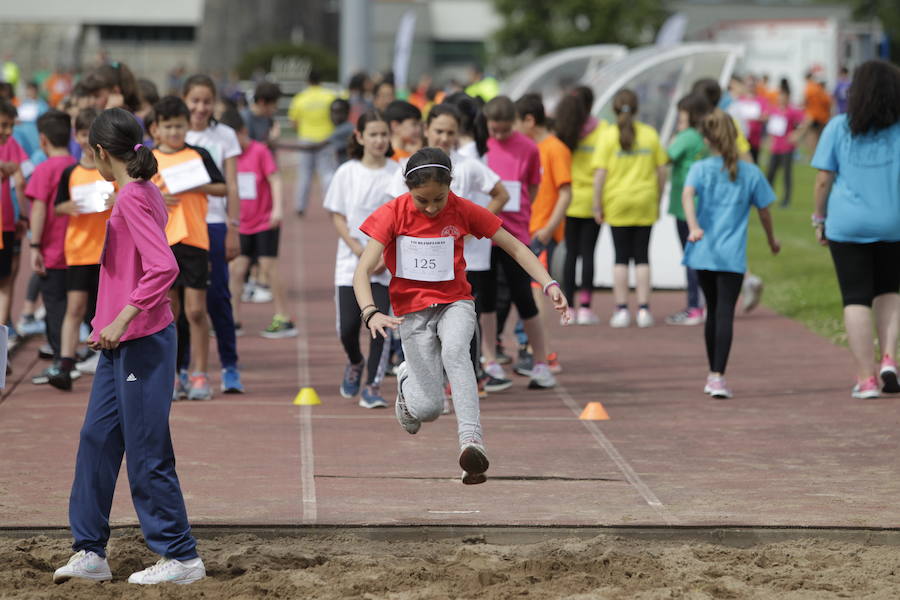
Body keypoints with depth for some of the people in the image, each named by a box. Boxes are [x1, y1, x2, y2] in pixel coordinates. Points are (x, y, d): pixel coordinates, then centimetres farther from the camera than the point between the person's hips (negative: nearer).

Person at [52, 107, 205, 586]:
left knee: (146, 453, -3)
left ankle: (181, 557, 5)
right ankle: (90, 551, 15)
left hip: (140, 343, -10)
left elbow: (163, 267, -27)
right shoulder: (144, 194, 12)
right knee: (96, 440, 10)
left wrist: (121, 319, -26)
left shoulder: (132, 199, -17)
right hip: (120, 345, 10)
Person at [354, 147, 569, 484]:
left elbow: (515, 247, 1)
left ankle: (471, 439, -45)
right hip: (412, 310, -1)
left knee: (453, 351, -35)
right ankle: (407, 380, 28)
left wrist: (548, 285, -12)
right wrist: (371, 314, -35)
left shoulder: (463, 211, -5)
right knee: (428, 409, -9)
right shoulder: (393, 214, -10)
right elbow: (363, 270, -17)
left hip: (455, 303, 1)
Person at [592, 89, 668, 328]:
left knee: (621, 257, 5)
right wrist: (657, 200, 14)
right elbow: (661, 171, 3)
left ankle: (622, 309, 4)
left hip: (617, 203, -1)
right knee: (642, 256, 6)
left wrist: (597, 204, -3)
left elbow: (600, 174, -9)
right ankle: (643, 309, 3)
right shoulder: (650, 134, 1)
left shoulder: (607, 136, -5)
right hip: (645, 203, 1)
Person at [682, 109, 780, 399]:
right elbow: (764, 211, 11)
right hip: (733, 255, -2)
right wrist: (772, 240, 29)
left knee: (713, 310, 18)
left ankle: (713, 374, 27)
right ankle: (718, 375, -22)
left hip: (704, 253, 2)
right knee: (725, 313, -8)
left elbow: (688, 194, -17)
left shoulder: (700, 168, 3)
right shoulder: (751, 173, 3)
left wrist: (694, 227, -30)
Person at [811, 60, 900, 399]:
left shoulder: (838, 128, -2)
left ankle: (866, 379, 0)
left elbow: (824, 179, -2)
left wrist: (819, 218, 9)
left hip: (847, 224, -1)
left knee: (856, 299, 3)